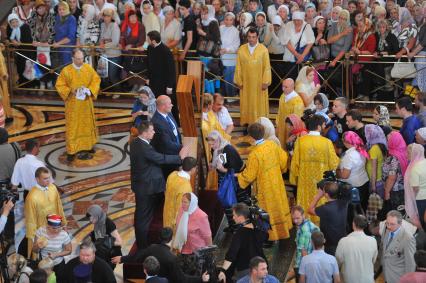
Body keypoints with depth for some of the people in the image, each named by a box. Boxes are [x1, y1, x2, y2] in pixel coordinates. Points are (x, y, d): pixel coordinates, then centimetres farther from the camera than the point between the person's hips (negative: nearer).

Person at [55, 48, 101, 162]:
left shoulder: (88, 68, -5)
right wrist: (71, 91, -23)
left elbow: (96, 80, 4)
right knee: (73, 126, 0)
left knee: (87, 124, 17)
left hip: (86, 103, 4)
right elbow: (60, 85, -8)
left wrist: (90, 90, -12)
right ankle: (72, 150, 4)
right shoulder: (66, 71, -14)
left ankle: (88, 145, 33)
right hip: (73, 104, -3)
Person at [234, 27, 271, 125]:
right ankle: (247, 124, 13)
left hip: (259, 83, -2)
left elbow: (267, 67, -5)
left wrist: (265, 82, -9)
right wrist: (238, 81, 0)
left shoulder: (263, 49, -6)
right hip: (246, 83, 2)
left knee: (259, 105, 3)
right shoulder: (241, 49, -1)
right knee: (246, 104, 6)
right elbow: (238, 67, 3)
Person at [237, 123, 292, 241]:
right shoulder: (272, 144, -11)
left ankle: (271, 237, 21)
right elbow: (283, 158, 3)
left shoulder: (254, 154, -29)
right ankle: (282, 229, 42)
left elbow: (249, 175, -21)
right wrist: (281, 169, 22)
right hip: (277, 182, 6)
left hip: (266, 187, -6)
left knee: (268, 210, 9)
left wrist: (239, 176, -3)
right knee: (278, 205, 25)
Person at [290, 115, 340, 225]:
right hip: (322, 181, -1)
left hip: (305, 181, 1)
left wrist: (294, 177, 9)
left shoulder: (300, 141, -11)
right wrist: (337, 159, 13)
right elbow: (333, 163, -10)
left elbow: (295, 162, -4)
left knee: (305, 207, 15)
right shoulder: (327, 142, -15)